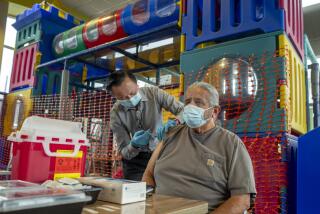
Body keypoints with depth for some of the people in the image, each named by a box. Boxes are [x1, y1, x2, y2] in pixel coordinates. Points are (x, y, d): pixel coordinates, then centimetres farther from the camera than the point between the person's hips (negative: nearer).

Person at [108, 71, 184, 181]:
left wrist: (174, 123, -39)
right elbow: (124, 153, -11)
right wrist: (134, 145, -34)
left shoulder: (154, 93, -15)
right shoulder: (116, 113, -13)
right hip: (135, 160, 0)